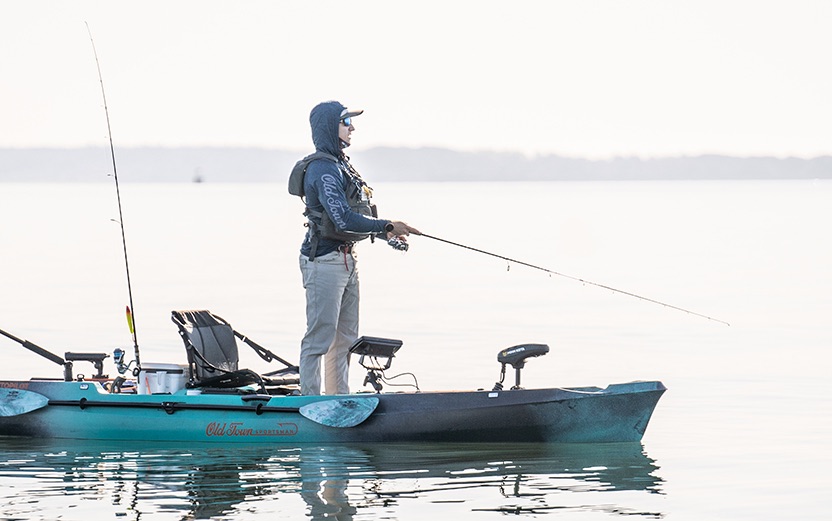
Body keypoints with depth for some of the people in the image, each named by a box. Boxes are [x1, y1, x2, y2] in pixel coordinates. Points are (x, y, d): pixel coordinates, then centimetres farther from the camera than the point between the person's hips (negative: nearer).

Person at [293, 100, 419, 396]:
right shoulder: (323, 169, -17)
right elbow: (343, 219, -26)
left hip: (346, 258, 10)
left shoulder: (341, 165, 15)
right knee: (319, 336, -8)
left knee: (345, 337, 15)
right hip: (324, 262, -10)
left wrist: (385, 234, 13)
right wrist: (387, 226, -19)